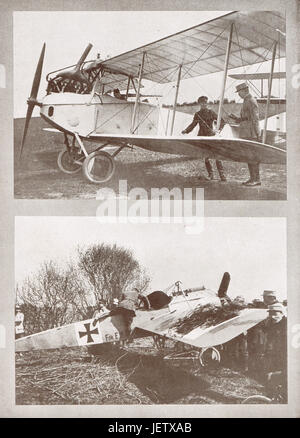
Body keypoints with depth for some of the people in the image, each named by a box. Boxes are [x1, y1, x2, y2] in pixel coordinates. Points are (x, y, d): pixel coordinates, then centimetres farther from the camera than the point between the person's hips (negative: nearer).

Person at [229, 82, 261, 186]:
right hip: (246, 135, 10)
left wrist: (257, 134, -18)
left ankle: (256, 179, -6)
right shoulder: (246, 102, 19)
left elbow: (255, 119, -15)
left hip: (252, 135, -10)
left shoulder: (251, 101, -11)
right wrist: (236, 118, 9)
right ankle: (253, 178, 16)